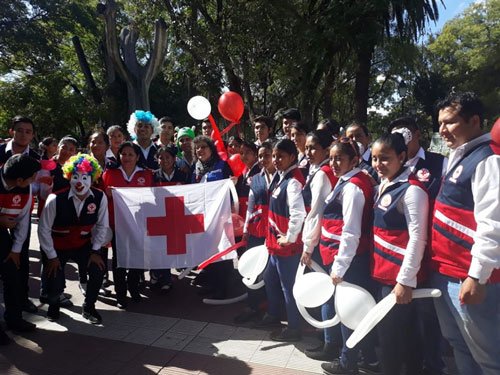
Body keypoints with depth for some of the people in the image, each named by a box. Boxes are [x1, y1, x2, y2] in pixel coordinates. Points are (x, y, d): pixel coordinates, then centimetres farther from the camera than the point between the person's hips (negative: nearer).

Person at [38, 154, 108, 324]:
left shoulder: (100, 197, -16)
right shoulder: (56, 199, -23)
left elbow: (102, 225, -5)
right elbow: (44, 230, -14)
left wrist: (95, 250, -10)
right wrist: (51, 256, -10)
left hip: (83, 245, 2)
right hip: (58, 247, -1)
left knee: (98, 269, -21)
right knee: (55, 287, -12)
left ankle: (88, 307, 8)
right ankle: (53, 304, 30)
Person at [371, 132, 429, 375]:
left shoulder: (412, 190, -17)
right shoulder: (383, 186, 8)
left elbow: (417, 239, -19)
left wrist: (405, 280, -18)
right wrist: (377, 267, 15)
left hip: (399, 277, -8)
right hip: (383, 272, 8)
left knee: (390, 334, 3)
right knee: (404, 333, 20)